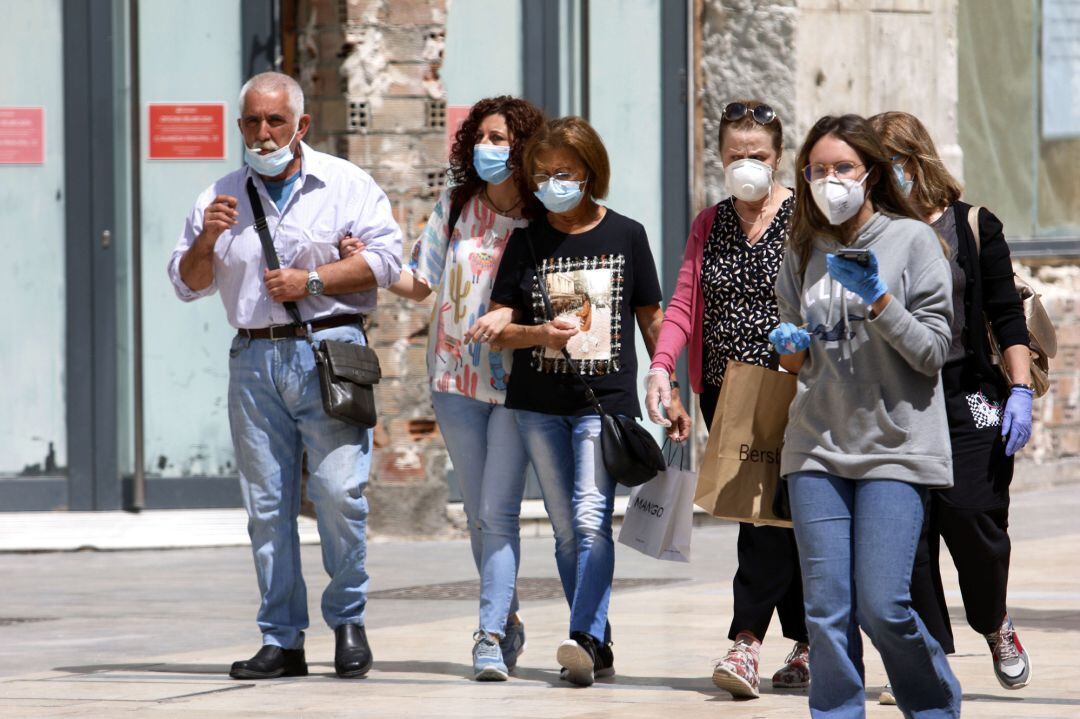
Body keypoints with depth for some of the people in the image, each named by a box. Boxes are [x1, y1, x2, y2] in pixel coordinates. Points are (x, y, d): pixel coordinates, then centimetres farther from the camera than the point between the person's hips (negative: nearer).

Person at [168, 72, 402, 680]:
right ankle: (282, 640, 5)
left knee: (340, 492, -12)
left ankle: (348, 619, 4)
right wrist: (207, 241, -3)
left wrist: (312, 280, -9)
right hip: (255, 358, 4)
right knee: (267, 503, 1)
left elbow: (385, 257, -2)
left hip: (328, 350, -3)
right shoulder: (221, 197, 18)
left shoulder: (346, 184, 8)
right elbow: (189, 284, 17)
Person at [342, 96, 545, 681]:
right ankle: (507, 621, 26)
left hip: (518, 381, -4)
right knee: (478, 515, 10)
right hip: (457, 376, 4)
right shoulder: (455, 207, 4)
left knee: (498, 512, -12)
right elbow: (420, 283, 10)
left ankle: (490, 638, -15)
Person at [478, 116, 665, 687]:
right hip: (538, 404, 3)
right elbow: (497, 327, 2)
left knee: (591, 518, -18)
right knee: (566, 530, 6)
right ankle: (599, 647, 13)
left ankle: (584, 638, -25)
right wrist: (541, 333, -18)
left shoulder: (625, 236, 3)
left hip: (606, 401, -3)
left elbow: (650, 318, 10)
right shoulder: (527, 242, 6)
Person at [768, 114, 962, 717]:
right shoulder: (804, 252, 11)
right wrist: (791, 346, -2)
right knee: (827, 611, -1)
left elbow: (933, 351, -4)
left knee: (882, 606, -9)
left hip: (895, 447, -4)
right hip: (817, 449, 4)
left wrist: (878, 301, -17)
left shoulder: (913, 240, -1)